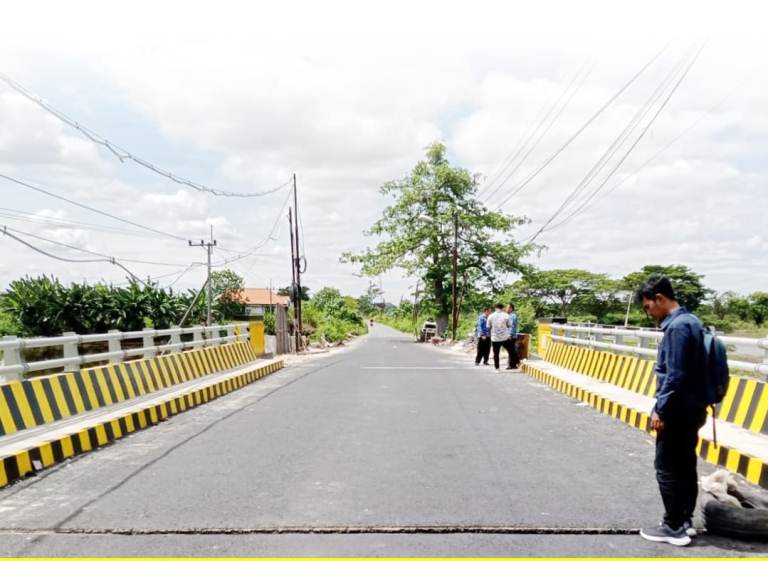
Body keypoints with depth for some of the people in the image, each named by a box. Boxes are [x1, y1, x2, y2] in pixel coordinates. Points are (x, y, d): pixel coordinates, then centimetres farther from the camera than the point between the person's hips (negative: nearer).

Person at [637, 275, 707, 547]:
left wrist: (660, 409, -15)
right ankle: (684, 520, 26)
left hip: (678, 411, -10)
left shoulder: (677, 326, -20)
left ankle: (674, 528, 8)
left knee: (667, 468, 0)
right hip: (693, 408, 10)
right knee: (685, 465, 16)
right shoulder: (690, 320, 10)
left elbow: (675, 376, -23)